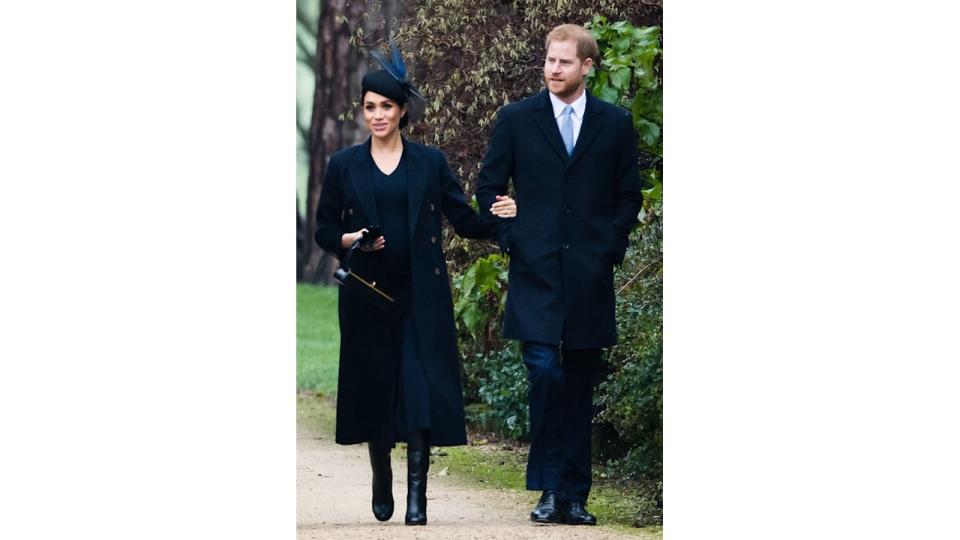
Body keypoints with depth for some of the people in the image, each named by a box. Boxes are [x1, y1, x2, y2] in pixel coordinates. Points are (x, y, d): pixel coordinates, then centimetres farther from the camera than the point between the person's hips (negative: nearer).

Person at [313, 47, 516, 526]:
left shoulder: (429, 163, 4)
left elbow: (463, 220, 4)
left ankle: (416, 495, -15)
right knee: (374, 387, 6)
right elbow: (323, 230, 7)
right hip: (368, 296, 1)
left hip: (421, 294, -1)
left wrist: (499, 218, -16)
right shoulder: (343, 166, 4)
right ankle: (381, 481, 27)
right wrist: (350, 241, -13)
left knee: (421, 388, -12)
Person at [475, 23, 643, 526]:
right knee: (545, 372, -16)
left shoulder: (615, 124, 7)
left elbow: (628, 195, 13)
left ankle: (574, 497, 10)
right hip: (536, 273, -1)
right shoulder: (516, 119, 4)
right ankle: (550, 489, -9)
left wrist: (612, 244, 2)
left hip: (590, 276, 2)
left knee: (579, 387, 5)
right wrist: (509, 239, 0)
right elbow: (489, 186, 10)